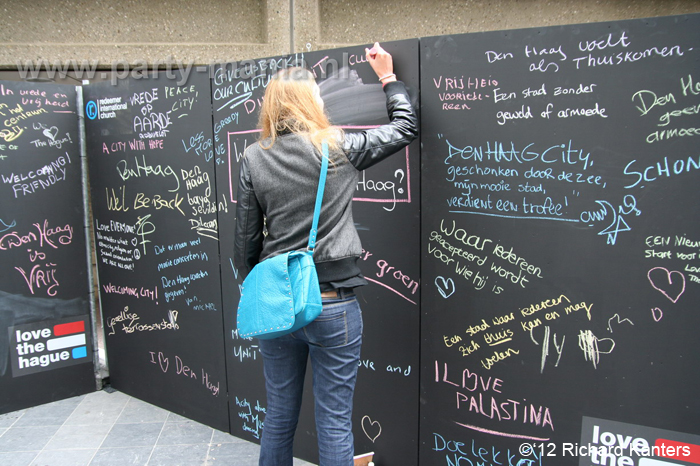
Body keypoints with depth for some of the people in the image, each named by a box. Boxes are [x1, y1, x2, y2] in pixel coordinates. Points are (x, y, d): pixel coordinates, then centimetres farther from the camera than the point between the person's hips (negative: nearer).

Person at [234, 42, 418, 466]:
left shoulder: (254, 159, 0)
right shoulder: (339, 149, -6)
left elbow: (246, 241, 3)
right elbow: (407, 126, 9)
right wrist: (388, 77, 23)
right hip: (332, 305, -3)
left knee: (279, 416, 19)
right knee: (334, 423, 8)